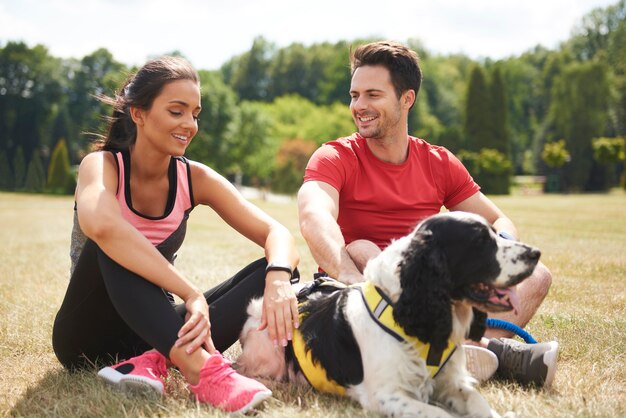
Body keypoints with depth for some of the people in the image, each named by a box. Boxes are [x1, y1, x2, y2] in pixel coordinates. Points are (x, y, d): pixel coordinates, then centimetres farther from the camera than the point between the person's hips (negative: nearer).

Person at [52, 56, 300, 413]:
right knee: (115, 245, -32)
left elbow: (277, 233, -12)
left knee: (272, 269, -15)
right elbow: (101, 225, -40)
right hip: (88, 338, -4)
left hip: (154, 329, 4)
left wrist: (278, 277, -36)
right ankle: (200, 368, -44)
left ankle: (156, 360, -31)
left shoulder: (195, 179, -2)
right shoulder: (102, 166, -14)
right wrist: (192, 295, -45)